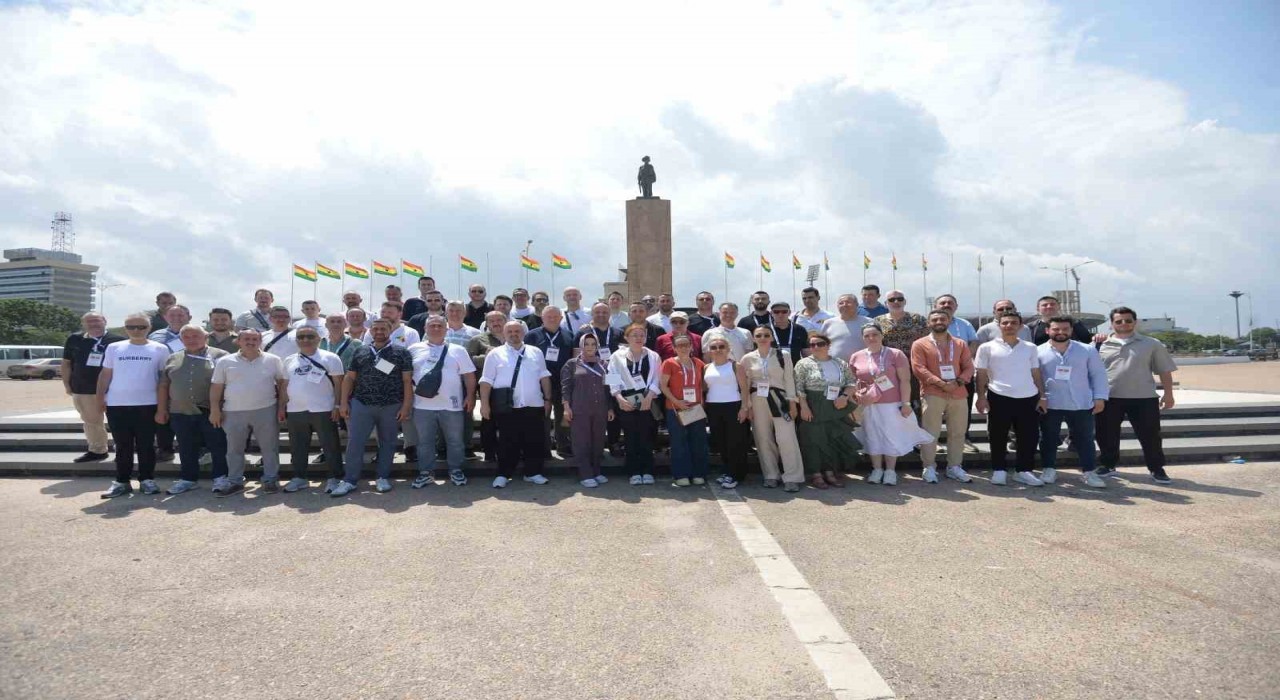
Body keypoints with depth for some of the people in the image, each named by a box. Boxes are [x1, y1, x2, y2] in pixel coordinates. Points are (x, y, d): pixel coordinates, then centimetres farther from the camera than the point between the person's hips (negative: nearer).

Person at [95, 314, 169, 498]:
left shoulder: (159, 349, 2)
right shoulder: (114, 348, 8)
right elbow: (105, 374, 12)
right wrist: (100, 398, 6)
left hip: (147, 404, -2)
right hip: (116, 405, 2)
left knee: (146, 445, 4)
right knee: (122, 446, 7)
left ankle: (147, 480, 12)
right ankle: (121, 481, 14)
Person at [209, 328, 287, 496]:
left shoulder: (273, 360, 2)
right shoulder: (225, 362, 3)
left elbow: (282, 384, 4)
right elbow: (216, 387, 5)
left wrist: (282, 407, -1)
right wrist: (214, 410, 0)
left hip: (266, 411, -1)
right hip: (234, 412, 1)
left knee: (269, 447, 4)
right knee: (234, 449, 9)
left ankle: (271, 479, 15)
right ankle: (235, 481, 20)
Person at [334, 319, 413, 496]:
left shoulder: (401, 353, 0)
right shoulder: (360, 352, 8)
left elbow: (407, 380, -2)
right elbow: (349, 378, 10)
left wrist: (406, 405, -8)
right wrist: (344, 402, 2)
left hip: (392, 406, -1)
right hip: (361, 404, 2)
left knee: (387, 442, 8)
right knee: (354, 442, 0)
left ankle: (383, 478, 20)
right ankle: (349, 480, 8)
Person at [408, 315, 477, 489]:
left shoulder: (457, 350, 5)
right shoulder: (414, 349, 7)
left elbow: (469, 375, 5)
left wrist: (470, 396, -2)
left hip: (451, 405, 0)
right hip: (423, 405, 1)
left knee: (455, 441, 7)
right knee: (424, 441, 9)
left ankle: (455, 470, 21)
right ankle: (424, 472, 20)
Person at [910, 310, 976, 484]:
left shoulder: (960, 344, 14)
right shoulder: (920, 344, 2)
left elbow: (968, 367, 8)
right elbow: (919, 369, -8)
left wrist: (958, 381, -12)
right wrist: (941, 383, -17)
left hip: (959, 394, 4)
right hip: (932, 394, -4)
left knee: (958, 432, 8)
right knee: (930, 432, -2)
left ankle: (954, 467, 20)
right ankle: (929, 467, 7)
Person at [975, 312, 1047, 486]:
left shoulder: (1030, 348, 12)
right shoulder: (987, 348, 4)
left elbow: (1036, 374, 14)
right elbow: (981, 375, 3)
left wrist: (1042, 396, 7)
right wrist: (981, 396, -5)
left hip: (1028, 398, 3)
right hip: (999, 398, -2)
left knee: (1029, 436, 5)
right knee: (998, 436, 3)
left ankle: (1024, 471, 18)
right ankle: (998, 470, 15)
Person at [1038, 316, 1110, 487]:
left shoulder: (1087, 350, 4)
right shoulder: (1039, 352, 1)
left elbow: (1098, 374, 6)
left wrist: (1099, 397, 0)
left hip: (1081, 404, 1)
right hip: (1049, 405, -1)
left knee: (1084, 439, 6)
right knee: (1049, 438, 7)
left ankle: (1089, 472, 14)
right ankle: (1049, 469, 19)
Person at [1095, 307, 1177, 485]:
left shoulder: (1152, 344, 5)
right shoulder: (1101, 345, 3)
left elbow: (1164, 370, 8)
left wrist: (1168, 393, 4)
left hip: (1143, 398, 0)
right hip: (1108, 398, 0)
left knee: (1150, 435, 5)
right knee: (1106, 434, 7)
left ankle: (1156, 469, 19)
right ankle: (1108, 465, 24)